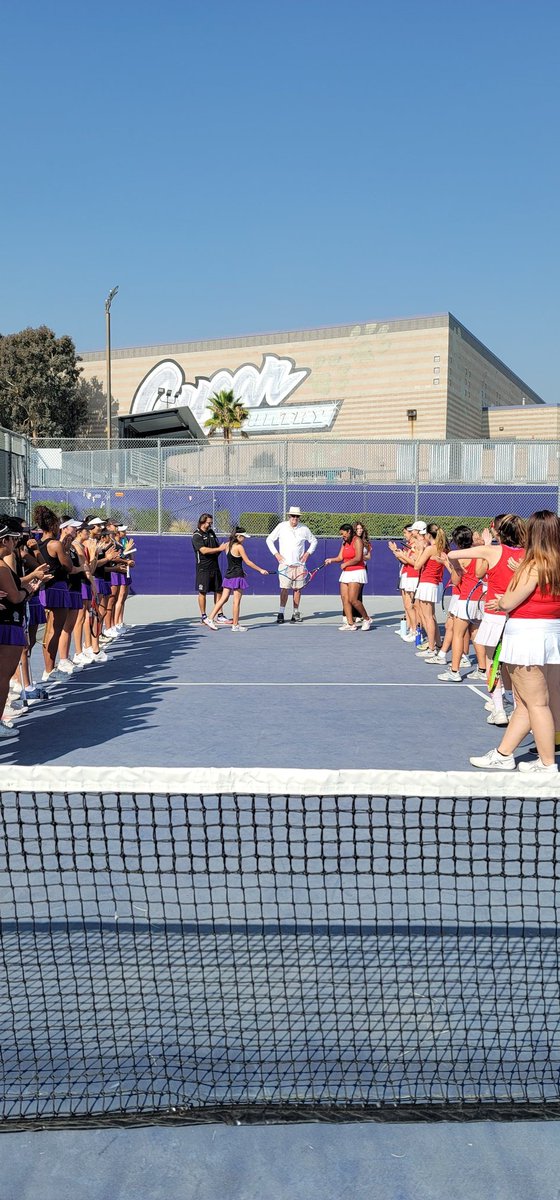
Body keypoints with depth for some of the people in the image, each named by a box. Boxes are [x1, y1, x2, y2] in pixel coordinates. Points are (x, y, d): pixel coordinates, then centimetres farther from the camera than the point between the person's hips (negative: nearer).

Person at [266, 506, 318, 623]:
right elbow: (269, 540, 8)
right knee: (284, 588, -9)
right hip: (285, 564, -2)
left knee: (297, 589, 4)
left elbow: (314, 541, 18)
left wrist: (308, 553, 5)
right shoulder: (281, 526, -1)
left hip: (299, 564, 2)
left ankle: (296, 612, 12)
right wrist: (276, 554, 0)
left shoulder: (304, 529, 2)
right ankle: (281, 613, -7)